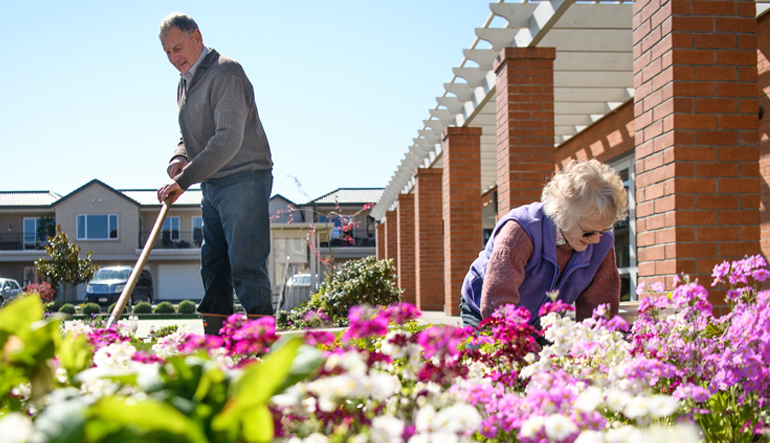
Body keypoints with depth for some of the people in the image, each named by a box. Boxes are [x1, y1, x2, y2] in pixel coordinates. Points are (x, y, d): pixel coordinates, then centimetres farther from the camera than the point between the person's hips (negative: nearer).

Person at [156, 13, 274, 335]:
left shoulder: (225, 73, -12)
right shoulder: (185, 82, 16)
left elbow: (228, 139, -23)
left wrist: (185, 180, -25)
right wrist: (179, 158, 1)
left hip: (244, 181, -9)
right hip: (212, 186, 9)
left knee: (246, 266, -13)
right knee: (212, 266, 8)